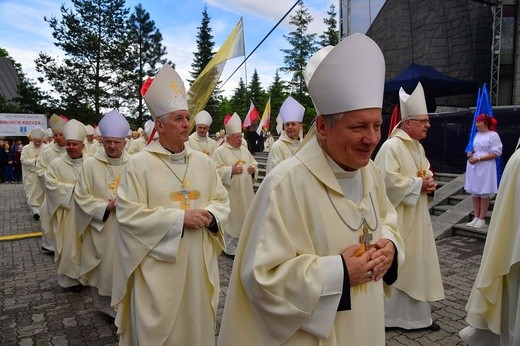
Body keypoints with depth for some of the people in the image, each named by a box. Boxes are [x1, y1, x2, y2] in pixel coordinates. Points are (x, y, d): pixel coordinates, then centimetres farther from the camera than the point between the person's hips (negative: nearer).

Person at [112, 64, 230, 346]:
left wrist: (210, 214, -13)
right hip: (158, 268, -4)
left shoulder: (203, 162, 5)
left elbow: (222, 201, 10)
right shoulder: (138, 163, -9)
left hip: (198, 264, 4)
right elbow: (128, 214, -14)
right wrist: (179, 218, -19)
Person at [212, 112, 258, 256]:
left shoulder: (244, 150, 14)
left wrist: (253, 169, 0)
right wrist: (231, 169, -20)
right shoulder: (220, 151, -7)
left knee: (245, 216, 12)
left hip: (245, 192, 7)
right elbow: (216, 170, -12)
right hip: (230, 193, -7)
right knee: (231, 218, -2)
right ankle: (230, 248, 11)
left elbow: (254, 164, 21)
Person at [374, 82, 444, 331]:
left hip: (416, 216, 10)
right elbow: (388, 181, -27)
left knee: (416, 262, 18)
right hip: (398, 218, -10)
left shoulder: (418, 147, 11)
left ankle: (416, 313, 34)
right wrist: (419, 184, -17)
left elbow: (426, 170, 23)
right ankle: (389, 314, 18)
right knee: (395, 265, 1)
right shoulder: (392, 146, -19)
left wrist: (429, 181, -1)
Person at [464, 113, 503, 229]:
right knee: (474, 192, 8)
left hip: (485, 167, -6)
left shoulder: (493, 135, -8)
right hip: (473, 166, 7)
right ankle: (476, 217, 17)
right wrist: (470, 153, 0)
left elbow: (495, 154, -12)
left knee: (484, 193, 2)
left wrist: (478, 159, -18)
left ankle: (481, 219, 10)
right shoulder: (476, 134, 10)